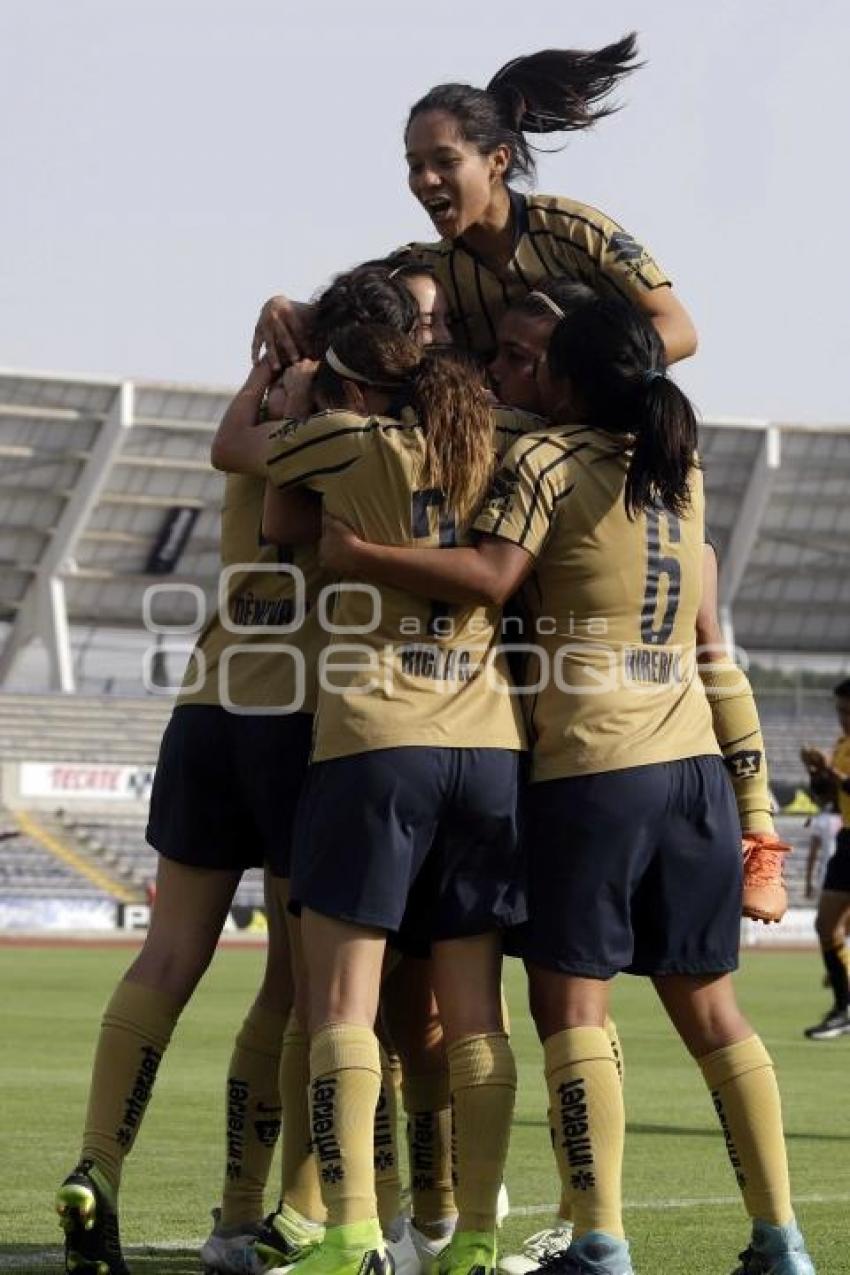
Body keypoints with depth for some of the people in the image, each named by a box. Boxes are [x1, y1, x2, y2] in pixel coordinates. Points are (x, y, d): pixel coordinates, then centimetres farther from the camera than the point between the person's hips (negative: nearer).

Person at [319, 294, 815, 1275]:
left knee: (570, 1001, -4)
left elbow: (489, 574, -18)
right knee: (708, 1006, 11)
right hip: (695, 762, 6)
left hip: (591, 765, -6)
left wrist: (354, 557, -14)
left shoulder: (549, 458, -5)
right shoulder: (682, 467, 14)